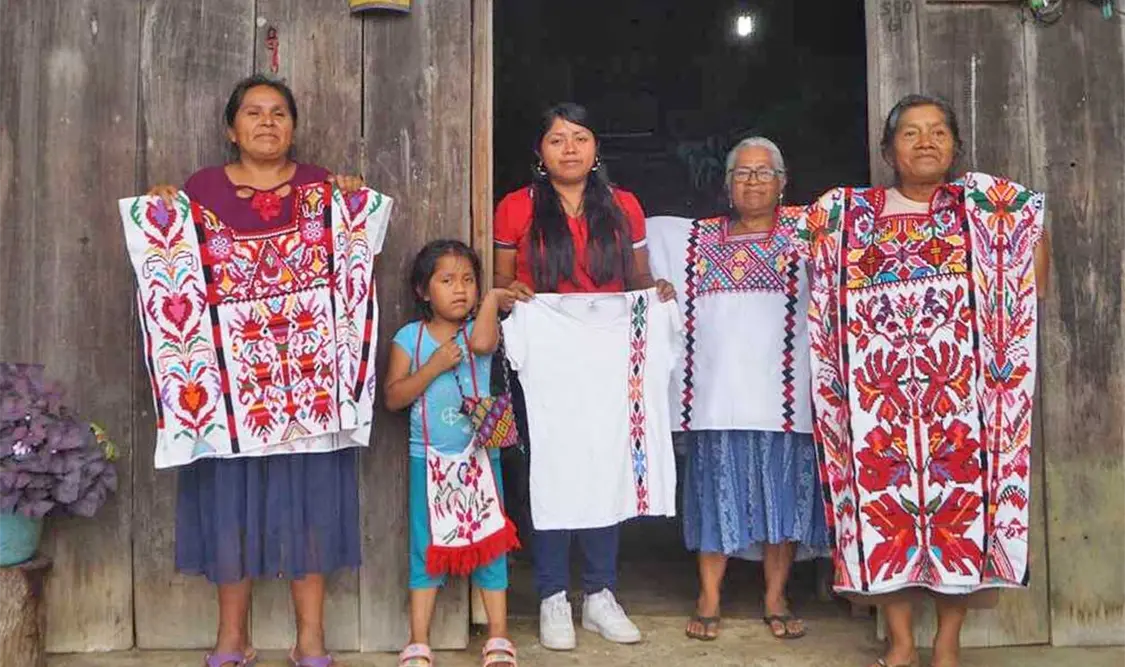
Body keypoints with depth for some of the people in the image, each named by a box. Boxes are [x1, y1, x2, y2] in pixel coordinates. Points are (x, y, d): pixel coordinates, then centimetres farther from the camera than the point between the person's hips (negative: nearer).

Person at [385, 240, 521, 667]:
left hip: (479, 455, 0)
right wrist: (434, 366, -16)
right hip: (429, 459, 0)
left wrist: (492, 298, -13)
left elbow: (481, 343, -26)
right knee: (427, 547, 7)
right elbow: (393, 397, -6)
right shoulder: (409, 338, 0)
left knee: (489, 542, 6)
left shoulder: (479, 328, -1)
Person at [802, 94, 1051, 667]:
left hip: (959, 388, 0)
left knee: (961, 496, 0)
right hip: (879, 391, 0)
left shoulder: (983, 204, 10)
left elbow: (1030, 286, 14)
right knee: (884, 498, 0)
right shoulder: (848, 212, 10)